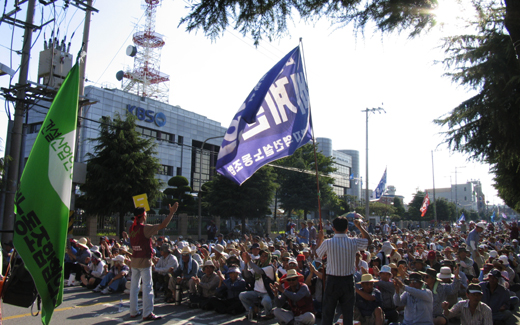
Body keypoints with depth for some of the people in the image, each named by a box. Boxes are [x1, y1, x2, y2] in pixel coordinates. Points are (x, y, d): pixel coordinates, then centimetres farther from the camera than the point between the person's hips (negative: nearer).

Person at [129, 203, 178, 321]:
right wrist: (172, 212, -17)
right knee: (147, 287, -2)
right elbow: (162, 225, -21)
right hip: (144, 261, -7)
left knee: (134, 286, 13)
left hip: (134, 260, 7)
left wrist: (138, 210, 35)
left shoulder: (132, 228, 4)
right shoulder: (145, 228, -15)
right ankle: (147, 314, -2)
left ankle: (133, 312, 20)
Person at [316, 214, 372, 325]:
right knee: (348, 312, 12)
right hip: (348, 281, 1)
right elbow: (369, 240, 11)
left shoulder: (327, 243, -13)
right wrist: (359, 226, 20)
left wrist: (319, 239, 20)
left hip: (332, 281, -1)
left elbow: (318, 255, 6)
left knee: (328, 312, 10)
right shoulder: (353, 242, -8)